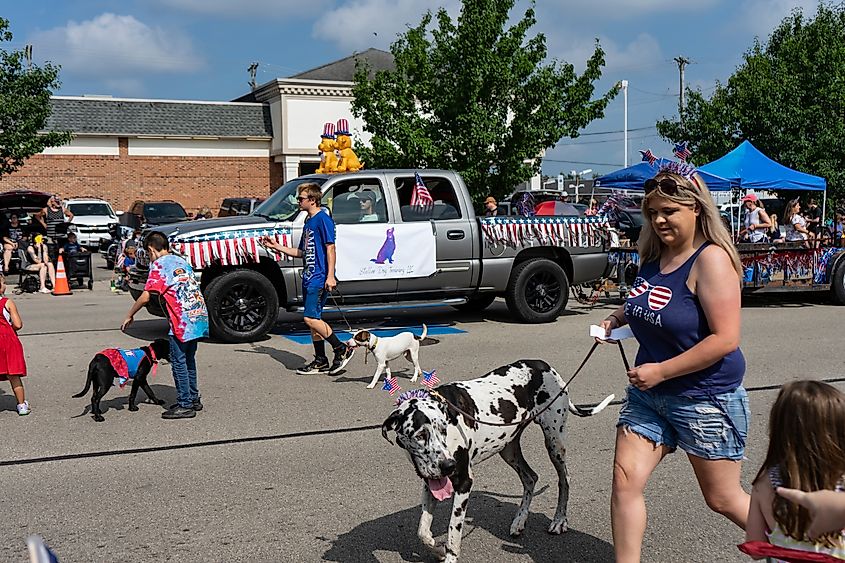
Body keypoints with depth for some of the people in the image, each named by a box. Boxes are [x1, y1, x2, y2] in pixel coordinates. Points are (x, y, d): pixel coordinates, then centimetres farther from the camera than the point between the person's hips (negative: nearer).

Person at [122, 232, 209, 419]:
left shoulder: (158, 265, -4)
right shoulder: (181, 260, 20)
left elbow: (145, 297, -10)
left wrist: (129, 316, 1)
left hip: (183, 319, -8)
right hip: (199, 315, 8)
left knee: (179, 362, 1)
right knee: (189, 360, 19)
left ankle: (185, 405, 4)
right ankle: (193, 399, 27)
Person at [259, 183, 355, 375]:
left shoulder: (323, 219, -10)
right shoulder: (308, 222, 18)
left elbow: (330, 248, -16)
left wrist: (330, 276, -22)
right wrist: (276, 247, 21)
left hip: (320, 279, -10)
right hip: (309, 278, 10)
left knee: (311, 318, -14)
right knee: (313, 319, 10)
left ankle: (342, 349, -4)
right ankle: (321, 361, 16)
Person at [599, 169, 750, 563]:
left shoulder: (711, 258, -20)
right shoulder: (654, 255, 3)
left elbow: (725, 338, -25)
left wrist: (661, 371, -22)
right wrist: (618, 317, 2)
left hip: (706, 398, -7)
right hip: (648, 394, 7)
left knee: (722, 499, 9)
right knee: (625, 481, -3)